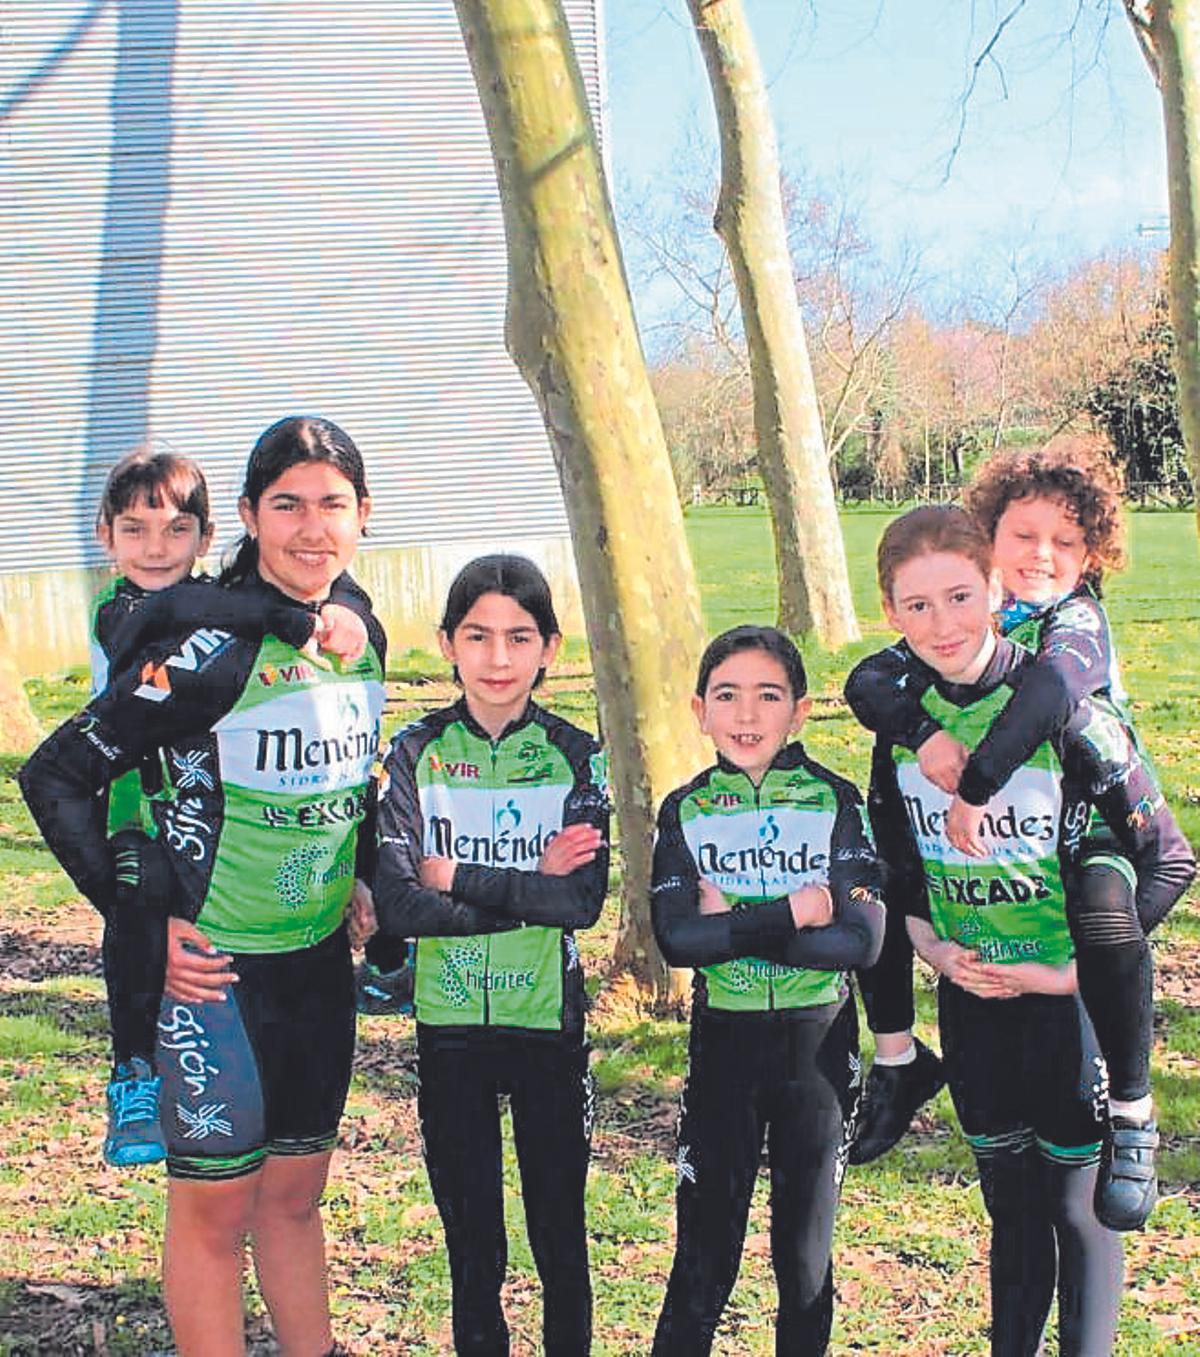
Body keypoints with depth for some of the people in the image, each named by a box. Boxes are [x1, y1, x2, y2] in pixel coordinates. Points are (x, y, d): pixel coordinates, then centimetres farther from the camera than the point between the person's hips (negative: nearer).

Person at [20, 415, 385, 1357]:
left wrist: (361, 882, 11)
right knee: (216, 1205, 7)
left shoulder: (361, 636, 1)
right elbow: (54, 780, -17)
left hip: (320, 959, 6)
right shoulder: (208, 649, -20)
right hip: (213, 965, -6)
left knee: (295, 1191, 20)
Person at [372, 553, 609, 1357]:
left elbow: (583, 900, -16)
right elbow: (397, 905, -14)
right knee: (470, 1229, 13)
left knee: (560, 1223, 11)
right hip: (451, 1020, 0)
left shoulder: (576, 757, -4)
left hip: (549, 1018, 0)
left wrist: (459, 878, -16)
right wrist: (531, 887, -18)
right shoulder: (417, 754, -4)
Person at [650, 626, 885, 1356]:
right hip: (724, 1044, 0)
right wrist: (793, 913, -20)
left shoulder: (835, 801, -5)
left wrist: (733, 924, -17)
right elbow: (677, 938, -15)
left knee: (807, 1250, 12)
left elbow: (861, 937, -16)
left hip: (818, 1045, 0)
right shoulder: (685, 810, -2)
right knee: (705, 1249, 4)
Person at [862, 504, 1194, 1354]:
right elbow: (894, 858, 13)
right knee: (1011, 1203, 18)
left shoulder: (1063, 709, -17)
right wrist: (930, 943, -2)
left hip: (1071, 999, -4)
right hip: (970, 993, 4)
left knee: (1079, 1202, 7)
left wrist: (1081, 969, -16)